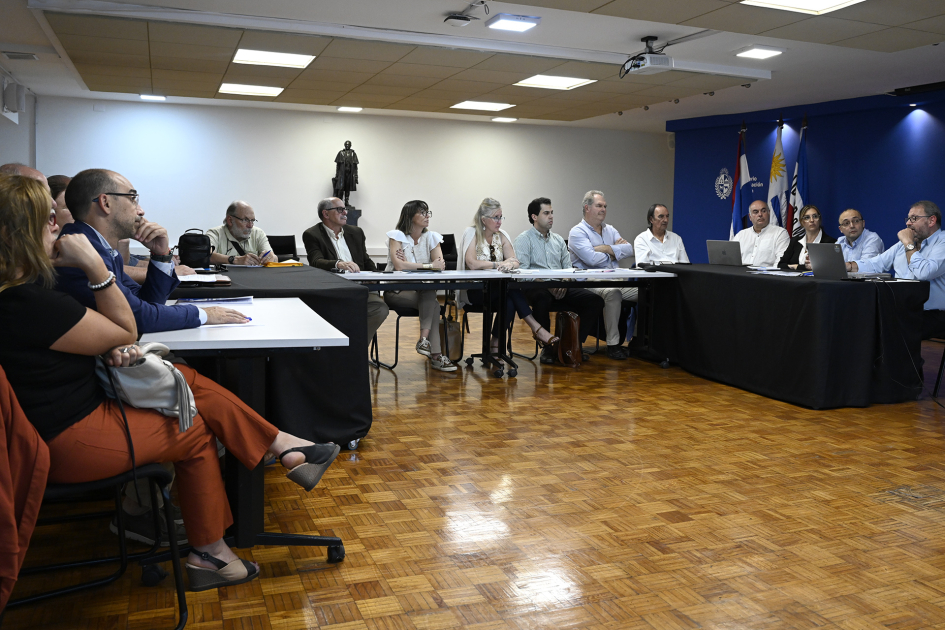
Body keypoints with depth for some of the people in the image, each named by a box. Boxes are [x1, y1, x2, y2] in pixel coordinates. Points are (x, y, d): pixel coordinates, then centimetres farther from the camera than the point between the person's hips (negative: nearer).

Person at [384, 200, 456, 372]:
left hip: (424, 292, 4)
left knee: (430, 300, -32)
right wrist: (429, 265, -19)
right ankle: (435, 354, -28)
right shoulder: (396, 236, -5)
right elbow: (398, 265, -21)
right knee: (434, 304, -29)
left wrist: (409, 264, -17)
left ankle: (424, 340, -31)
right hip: (397, 292, -4)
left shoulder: (431, 237, 7)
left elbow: (441, 265, -7)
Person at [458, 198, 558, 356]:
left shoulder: (501, 235, 11)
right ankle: (537, 329, -27)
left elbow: (515, 261, 0)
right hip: (474, 290, -5)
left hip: (495, 289, 5)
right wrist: (499, 264, -20)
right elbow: (471, 263, -21)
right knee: (510, 288, -31)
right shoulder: (471, 233, -5)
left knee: (509, 303, -31)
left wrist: (510, 264, -26)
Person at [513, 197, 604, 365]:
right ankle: (547, 347, -20)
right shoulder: (523, 239, 4)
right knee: (542, 297, -41)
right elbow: (522, 271, -9)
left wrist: (564, 283, -6)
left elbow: (568, 267, 18)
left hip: (561, 289, 6)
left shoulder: (558, 240, 23)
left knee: (595, 300, -15)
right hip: (535, 288, -5)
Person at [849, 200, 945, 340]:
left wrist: (909, 244, -10)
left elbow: (923, 273, -23)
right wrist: (846, 267, -1)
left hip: (930, 316, -7)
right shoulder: (904, 244, 20)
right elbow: (874, 264, 16)